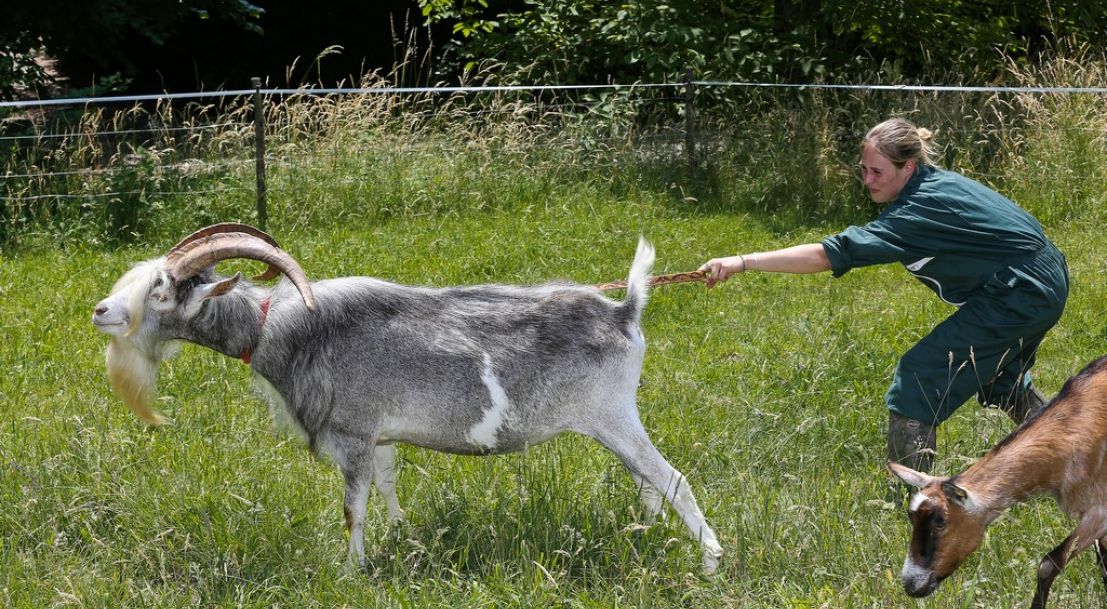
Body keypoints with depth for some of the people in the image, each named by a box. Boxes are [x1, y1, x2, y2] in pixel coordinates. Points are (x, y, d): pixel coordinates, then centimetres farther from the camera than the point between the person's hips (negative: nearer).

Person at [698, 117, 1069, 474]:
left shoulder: (920, 210, -26)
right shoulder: (940, 183, 1)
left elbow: (830, 255, -32)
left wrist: (743, 262, -34)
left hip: (1021, 295, -10)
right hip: (1046, 287, 10)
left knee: (920, 378, -11)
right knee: (1000, 380, 33)